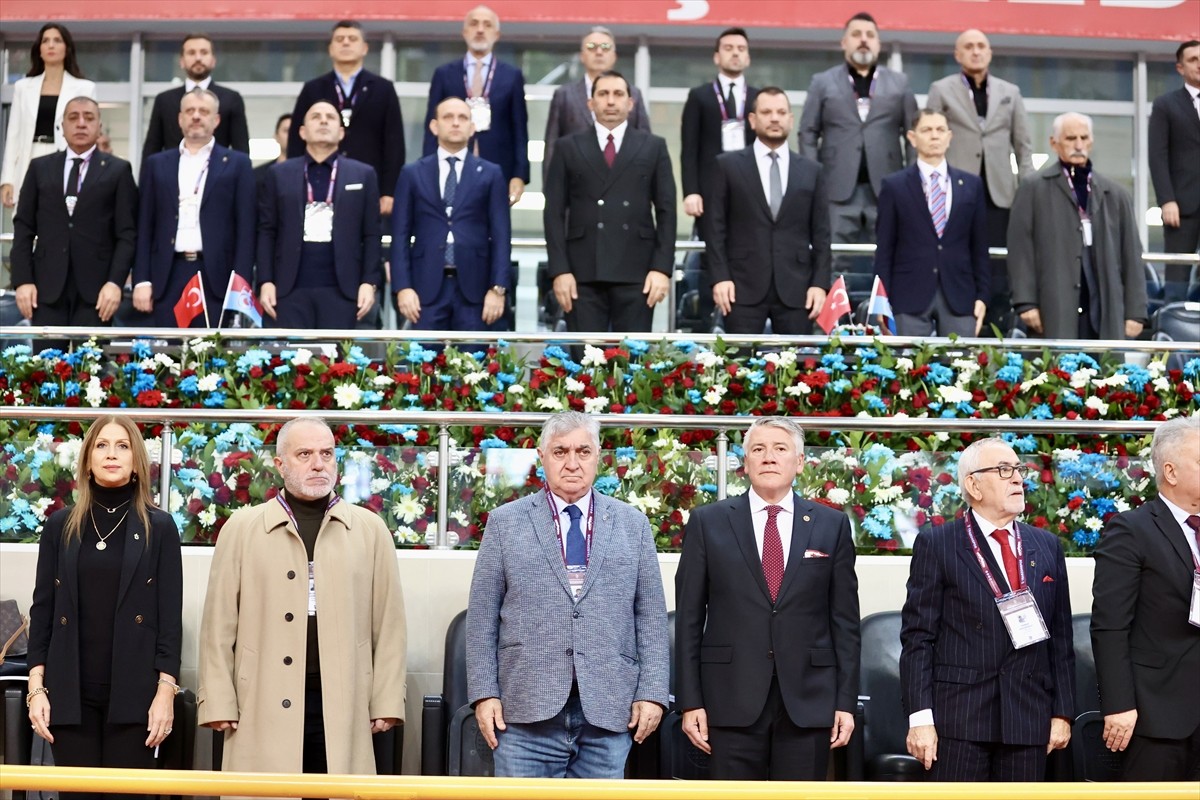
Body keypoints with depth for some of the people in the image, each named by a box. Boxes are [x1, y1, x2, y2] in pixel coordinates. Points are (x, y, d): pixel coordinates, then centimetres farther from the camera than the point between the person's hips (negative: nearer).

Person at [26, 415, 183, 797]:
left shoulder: (159, 527, 3)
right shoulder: (61, 525, 8)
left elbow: (170, 615, 0)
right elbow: (42, 610, 7)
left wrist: (166, 691, -7)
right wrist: (36, 687, 0)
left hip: (134, 691, -1)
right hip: (71, 691, 2)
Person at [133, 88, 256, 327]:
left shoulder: (237, 163, 8)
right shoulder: (157, 164, 15)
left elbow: (245, 228, 2)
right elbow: (145, 227, 12)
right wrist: (142, 280, 2)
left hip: (217, 277, -2)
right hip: (169, 276, 2)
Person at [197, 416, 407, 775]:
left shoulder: (370, 529, 9)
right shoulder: (242, 528, 7)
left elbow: (388, 623, 7)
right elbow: (220, 624, 4)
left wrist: (386, 702, 2)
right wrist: (219, 702, -2)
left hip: (343, 705, 1)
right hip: (264, 706, -1)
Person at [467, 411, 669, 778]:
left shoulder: (633, 524, 10)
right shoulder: (505, 522, 7)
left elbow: (651, 615, 8)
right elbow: (482, 616, 5)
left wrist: (652, 692, 1)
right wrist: (484, 693, -2)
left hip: (609, 709, 1)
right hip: (528, 708, -1)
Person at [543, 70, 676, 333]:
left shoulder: (653, 147, 10)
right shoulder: (568, 148, 10)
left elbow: (666, 211, 6)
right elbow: (554, 213, 5)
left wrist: (662, 268, -4)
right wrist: (559, 270, -5)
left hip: (636, 272, 0)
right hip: (583, 273, 0)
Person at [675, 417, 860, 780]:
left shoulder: (831, 525, 7)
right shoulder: (708, 522, 4)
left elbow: (845, 620, 7)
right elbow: (689, 618, 3)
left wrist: (846, 700, 2)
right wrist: (690, 701, -2)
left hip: (808, 700, 1)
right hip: (732, 699, -1)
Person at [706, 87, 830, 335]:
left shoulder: (811, 170, 12)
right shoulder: (728, 165, 7)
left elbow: (821, 234, 9)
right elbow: (716, 228, 3)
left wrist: (820, 283, 0)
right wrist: (719, 277, -6)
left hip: (796, 288, 2)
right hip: (744, 287, -2)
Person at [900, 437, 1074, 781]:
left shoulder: (1047, 546, 13)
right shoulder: (936, 544, 0)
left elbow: (1060, 637, 13)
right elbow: (918, 636, -4)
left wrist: (1063, 712, 8)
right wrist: (920, 717, -11)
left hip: (1028, 718, 4)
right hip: (959, 715, -4)